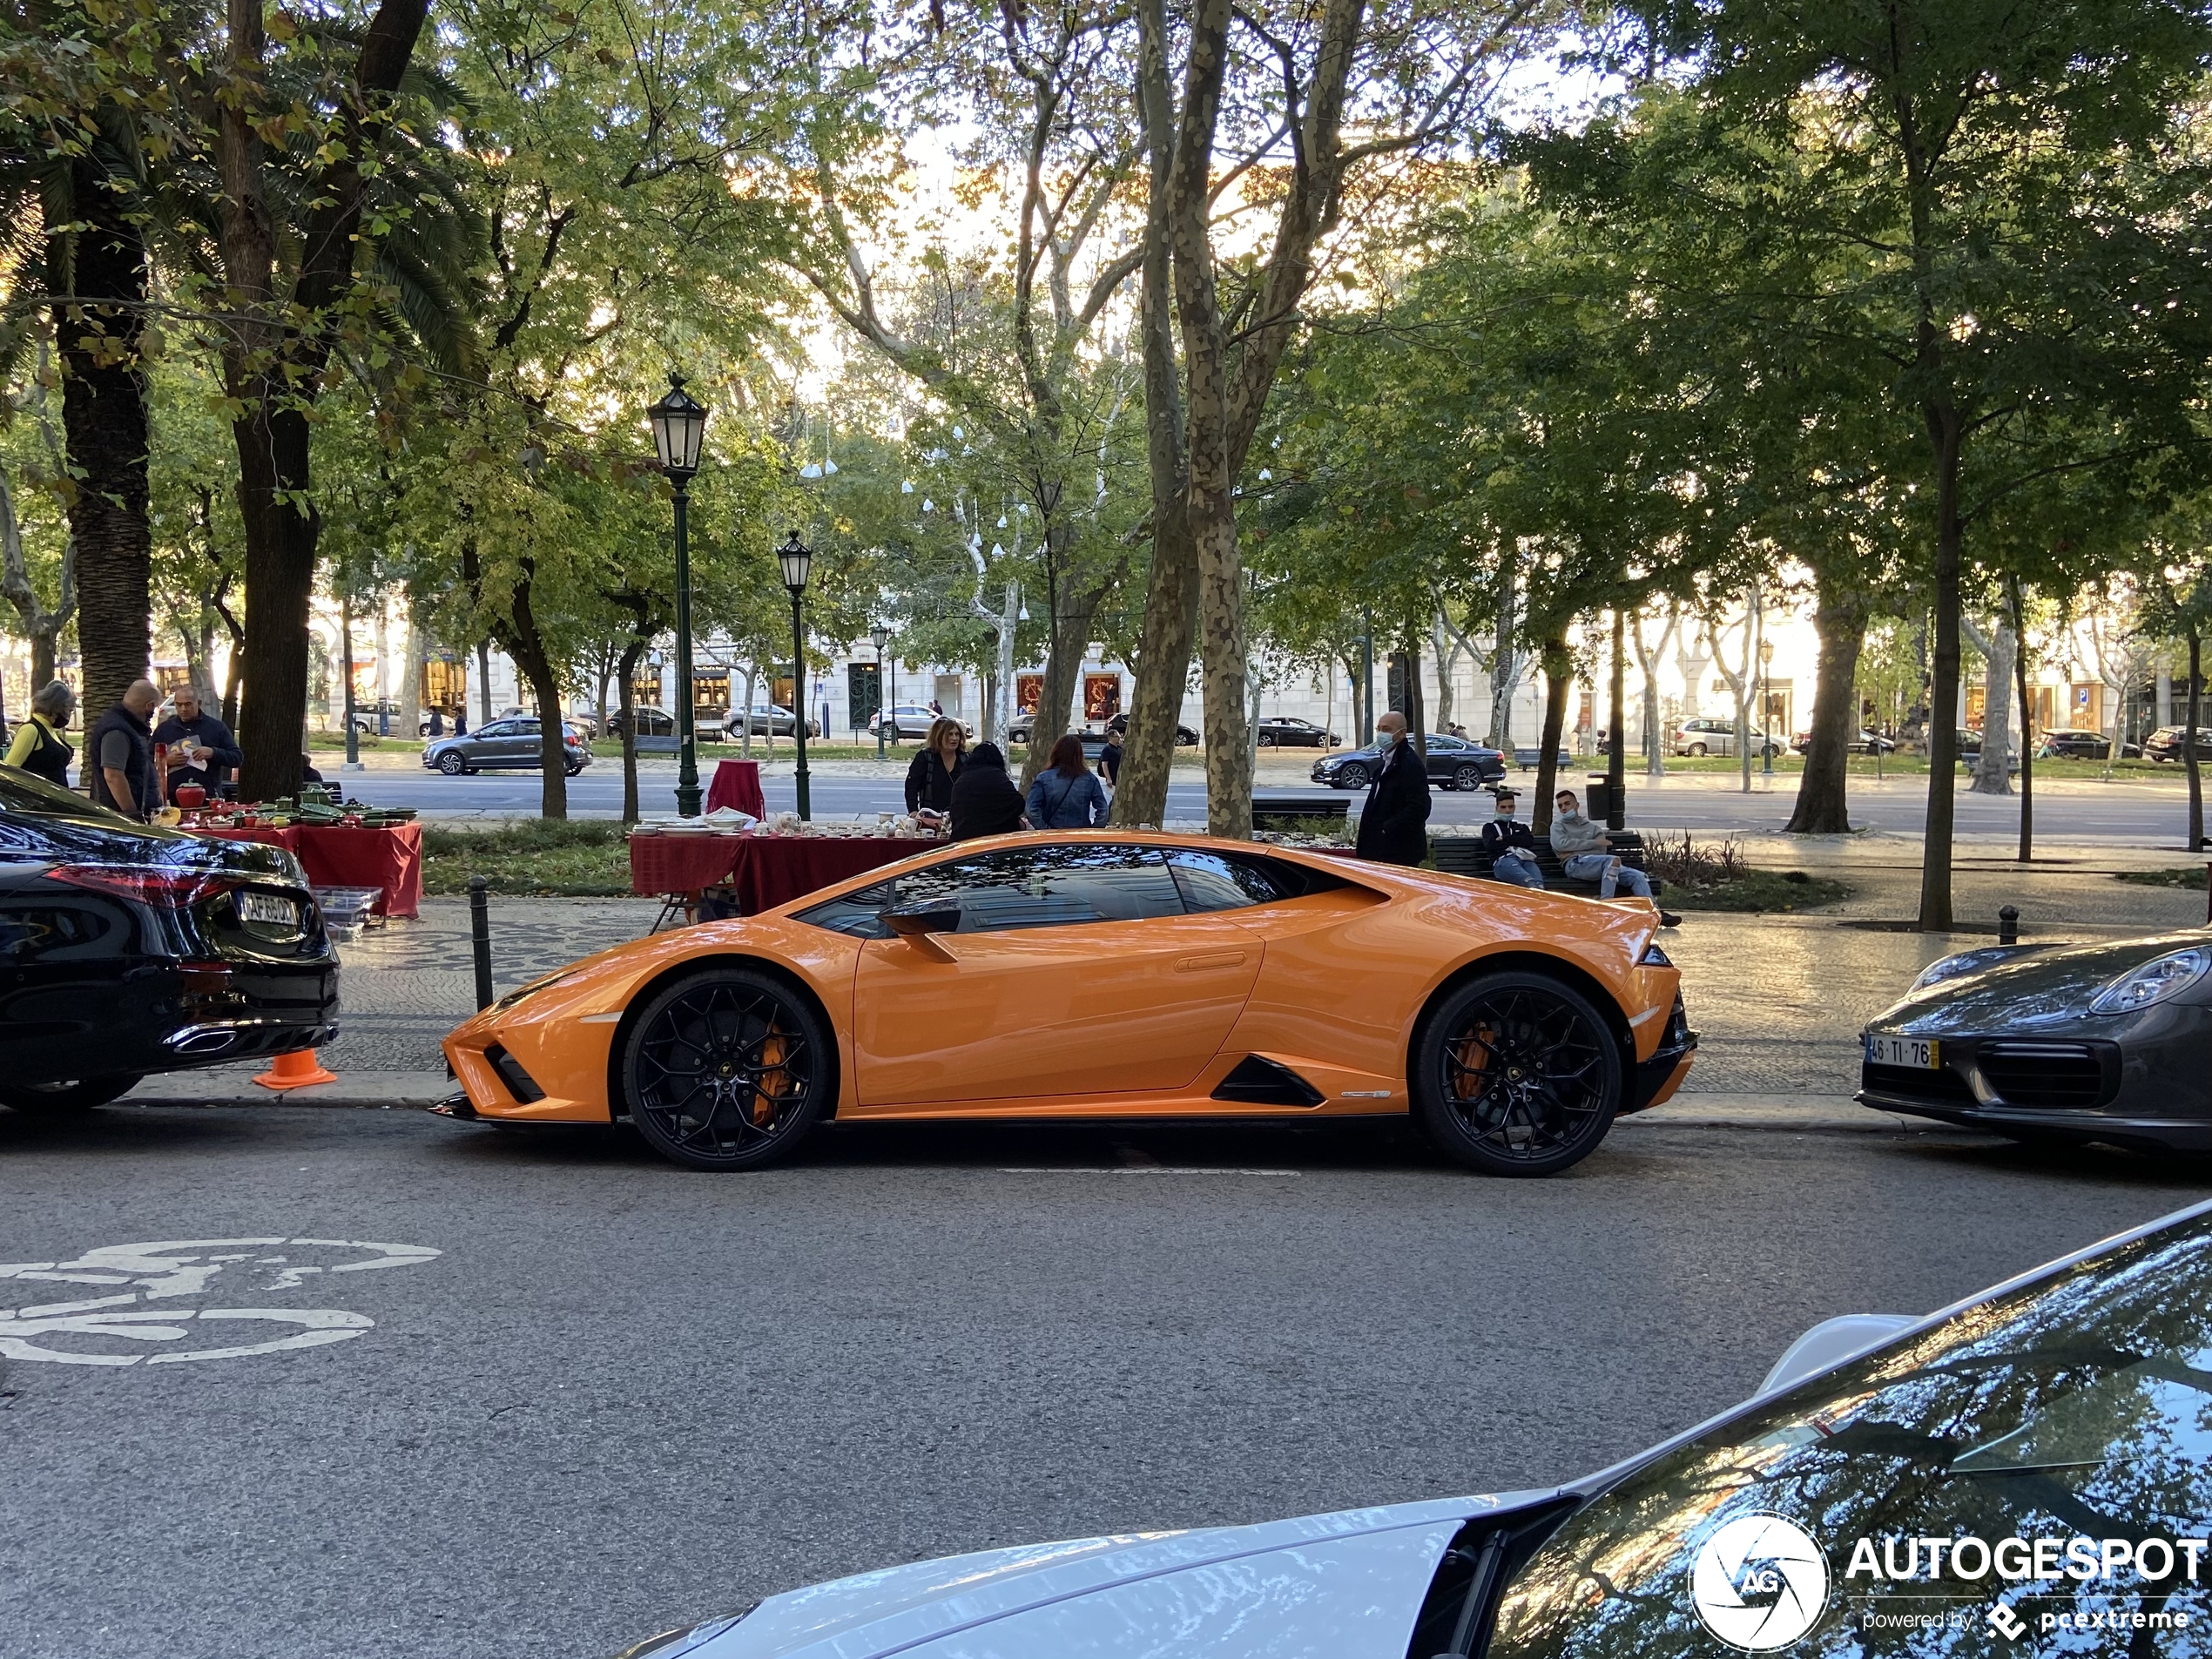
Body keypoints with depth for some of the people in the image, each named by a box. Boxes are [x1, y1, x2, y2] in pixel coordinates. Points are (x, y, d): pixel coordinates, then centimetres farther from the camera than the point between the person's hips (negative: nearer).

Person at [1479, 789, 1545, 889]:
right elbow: (1491, 845, 5)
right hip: (1503, 860, -3)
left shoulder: (1521, 826, 36)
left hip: (1525, 860, 3)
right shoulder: (1490, 827, 27)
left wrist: (1505, 838, 6)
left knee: (1538, 883, -40)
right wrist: (1516, 842, 6)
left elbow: (1529, 841, 13)